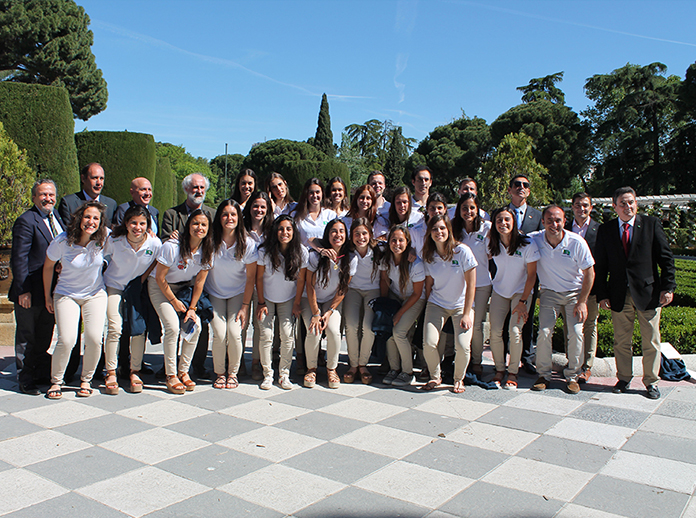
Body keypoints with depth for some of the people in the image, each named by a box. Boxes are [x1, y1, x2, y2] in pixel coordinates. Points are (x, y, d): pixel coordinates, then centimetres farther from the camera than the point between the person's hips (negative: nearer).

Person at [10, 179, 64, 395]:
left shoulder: (56, 216, 9)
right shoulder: (26, 221, -13)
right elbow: (19, 258, -15)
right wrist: (23, 290, -18)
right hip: (31, 291, -7)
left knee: (45, 336, 17)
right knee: (26, 338, 6)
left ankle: (42, 375, 31)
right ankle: (25, 381, 18)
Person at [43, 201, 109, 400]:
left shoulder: (103, 238, -14)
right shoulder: (62, 241, -17)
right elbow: (48, 266, 0)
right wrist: (47, 296, 8)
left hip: (95, 294, 1)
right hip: (66, 294, -1)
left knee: (94, 339, -13)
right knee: (67, 340, -16)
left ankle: (86, 380, 11)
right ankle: (56, 381, 8)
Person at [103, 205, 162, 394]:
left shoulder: (154, 243, -19)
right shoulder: (114, 241, -22)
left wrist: (145, 276, -6)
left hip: (138, 287, 1)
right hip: (114, 286, -1)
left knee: (139, 329, -5)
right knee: (115, 328, -12)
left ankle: (135, 372, 11)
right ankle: (111, 373, 3)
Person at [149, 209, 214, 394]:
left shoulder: (207, 251, -12)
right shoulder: (171, 247, -26)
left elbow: (200, 281, -5)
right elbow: (160, 277, -17)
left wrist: (192, 307, -8)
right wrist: (174, 301, -11)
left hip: (184, 288, 5)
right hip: (160, 287, -4)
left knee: (195, 325, -12)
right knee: (173, 326, -21)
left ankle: (183, 371, 5)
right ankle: (171, 376, -7)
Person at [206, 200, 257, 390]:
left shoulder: (247, 244, -14)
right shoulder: (211, 240, -14)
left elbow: (250, 277, -7)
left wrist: (245, 305, -9)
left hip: (238, 294, 0)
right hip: (214, 294, 0)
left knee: (234, 332, -16)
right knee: (219, 333, -15)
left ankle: (233, 373, 9)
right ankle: (219, 373, 9)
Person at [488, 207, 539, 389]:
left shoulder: (527, 244, -18)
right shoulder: (492, 243, -9)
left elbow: (531, 275, -12)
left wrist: (523, 301, -14)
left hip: (521, 291, -3)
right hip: (499, 291, 3)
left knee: (514, 331, -15)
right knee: (495, 331, -9)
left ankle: (513, 373, 2)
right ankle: (499, 370, 10)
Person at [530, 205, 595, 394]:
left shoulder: (577, 242, -16)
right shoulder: (535, 240, -14)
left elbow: (589, 272, -8)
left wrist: (582, 302, -10)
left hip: (575, 293, -1)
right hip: (549, 293, 1)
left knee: (576, 333, -11)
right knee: (544, 332, -11)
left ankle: (572, 376, 6)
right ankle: (544, 375, 5)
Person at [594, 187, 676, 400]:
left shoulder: (651, 224, 1)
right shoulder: (605, 230, 4)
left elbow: (666, 258, 1)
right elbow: (600, 266, 6)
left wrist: (668, 287, -7)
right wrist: (602, 294, -1)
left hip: (648, 292, -1)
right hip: (619, 295, 1)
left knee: (651, 341, 7)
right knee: (621, 341, 9)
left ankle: (651, 382, 21)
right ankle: (623, 378, 24)